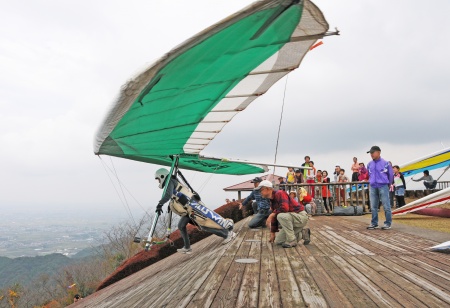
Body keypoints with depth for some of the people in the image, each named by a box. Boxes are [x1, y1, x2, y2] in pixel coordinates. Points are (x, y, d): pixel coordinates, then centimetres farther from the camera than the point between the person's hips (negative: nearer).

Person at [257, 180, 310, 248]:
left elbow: (284, 208, -35)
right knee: (278, 241, 7)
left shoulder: (280, 193, -18)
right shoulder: (272, 201, 9)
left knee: (281, 216, -36)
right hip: (291, 219, 10)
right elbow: (274, 217, 14)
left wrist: (272, 214, -24)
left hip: (301, 216, -9)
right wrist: (272, 233, 16)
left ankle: (292, 241, -20)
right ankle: (303, 233, 16)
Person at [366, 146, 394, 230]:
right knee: (373, 206, 8)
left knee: (386, 206, -1)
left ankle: (388, 223, 7)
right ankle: (374, 223, 16)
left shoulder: (385, 163, -6)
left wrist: (388, 184, 14)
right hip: (373, 187, 4)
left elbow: (391, 174, 5)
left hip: (383, 187, -4)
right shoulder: (369, 164, 6)